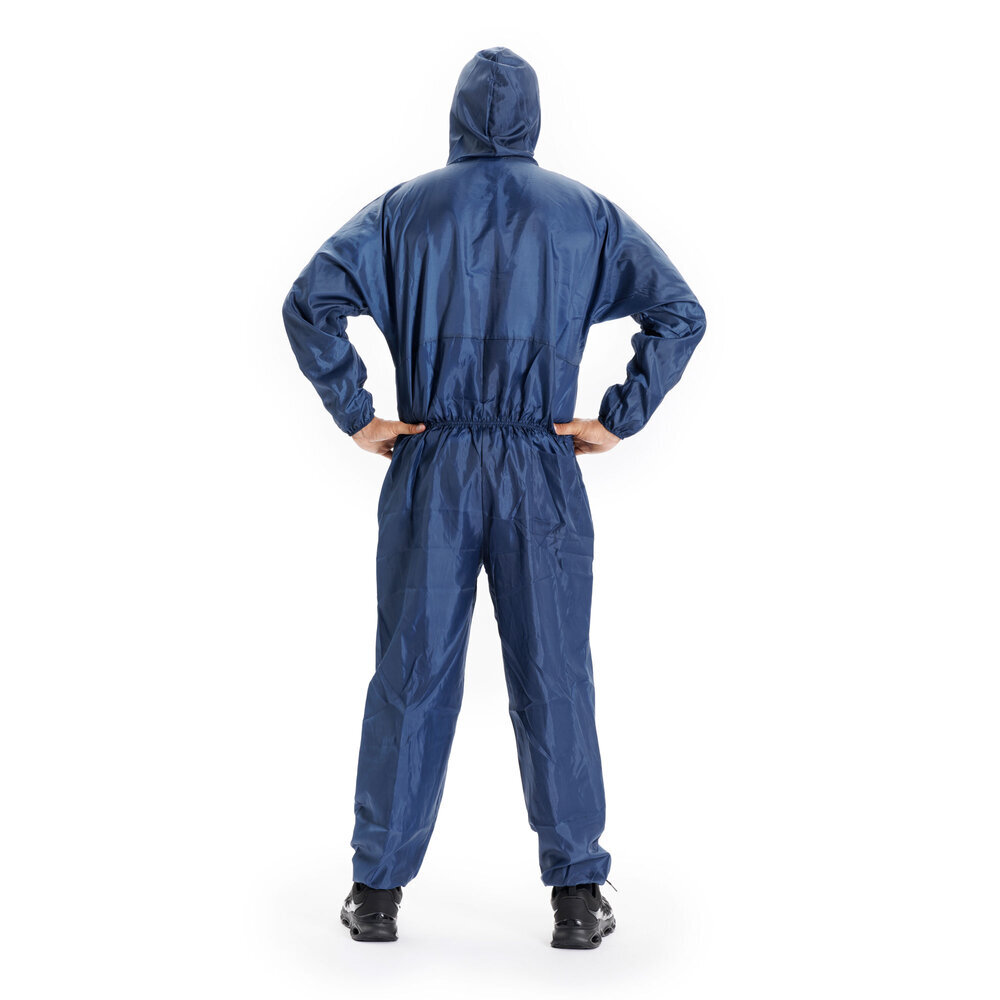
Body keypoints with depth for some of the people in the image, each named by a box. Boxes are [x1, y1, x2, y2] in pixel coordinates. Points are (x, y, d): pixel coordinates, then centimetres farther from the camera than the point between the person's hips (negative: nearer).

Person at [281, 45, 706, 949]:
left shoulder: (404, 209, 6)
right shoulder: (586, 214, 6)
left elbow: (310, 302, -6)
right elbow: (679, 313, -2)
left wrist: (356, 415, -2)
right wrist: (619, 420, -1)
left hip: (431, 469, 1)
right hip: (542, 476, 0)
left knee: (412, 677, 6)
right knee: (555, 682, 5)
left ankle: (378, 890, 13)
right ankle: (578, 895, 9)